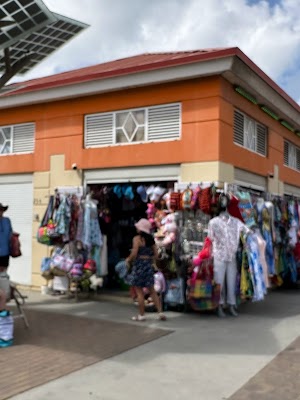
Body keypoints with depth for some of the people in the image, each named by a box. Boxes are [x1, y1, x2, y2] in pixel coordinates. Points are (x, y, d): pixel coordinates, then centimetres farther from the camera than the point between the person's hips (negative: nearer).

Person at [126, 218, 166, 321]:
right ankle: (160, 312, 7)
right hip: (149, 266, 6)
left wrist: (128, 260, 1)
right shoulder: (151, 239, 9)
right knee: (152, 291, 11)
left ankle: (142, 315, 7)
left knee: (139, 292, 3)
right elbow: (156, 255, 9)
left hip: (139, 266, -6)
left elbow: (134, 254, -17)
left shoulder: (137, 238, -10)